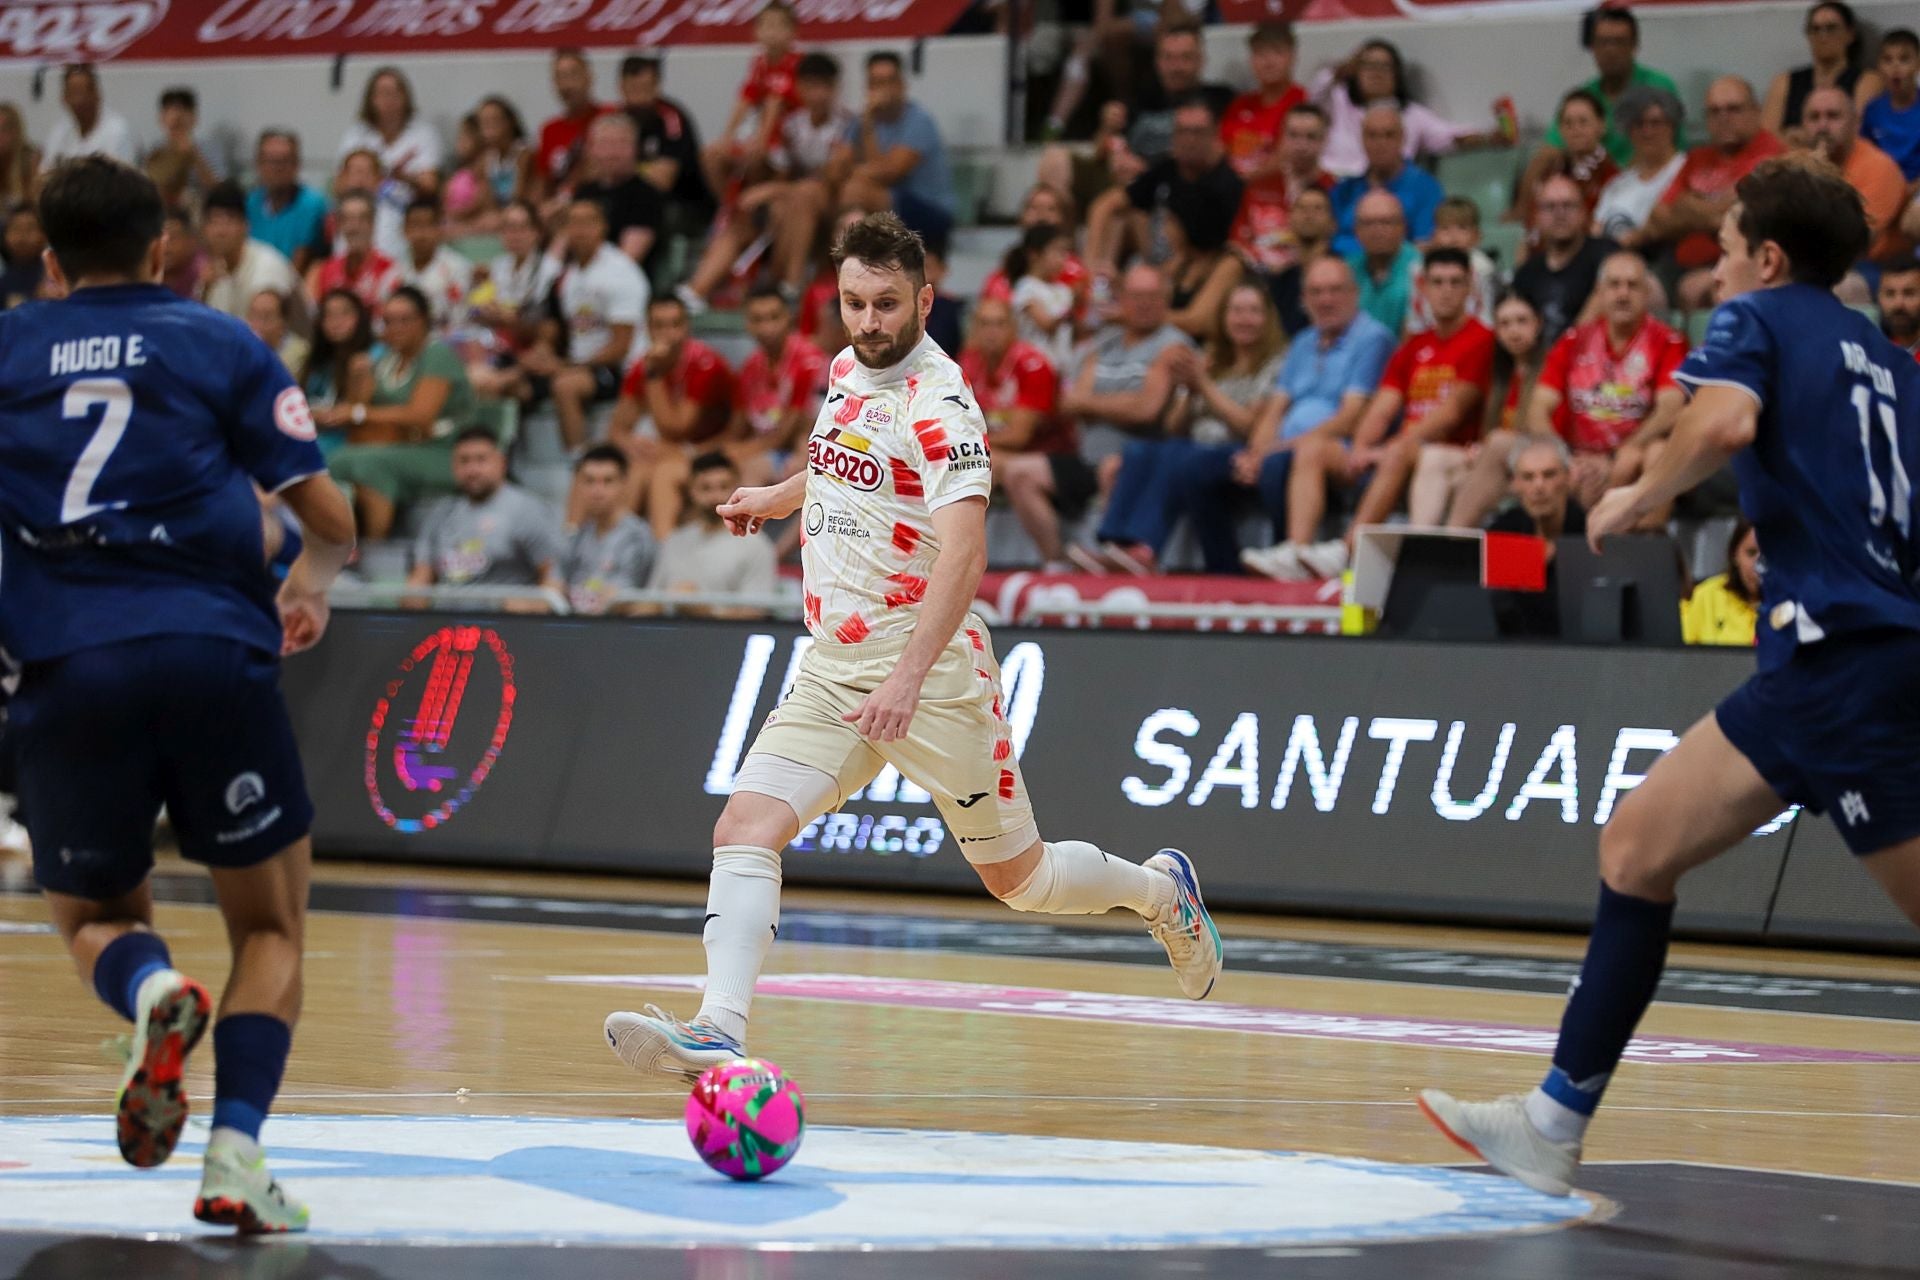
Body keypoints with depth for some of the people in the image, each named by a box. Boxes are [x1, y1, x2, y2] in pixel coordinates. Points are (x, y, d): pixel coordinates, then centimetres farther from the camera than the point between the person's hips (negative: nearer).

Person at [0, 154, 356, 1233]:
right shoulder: (220, 344, 9)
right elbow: (329, 518, 5)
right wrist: (312, 584, 25)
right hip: (213, 649, -1)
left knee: (95, 916, 21)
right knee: (271, 930, 13)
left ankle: (153, 990, -15)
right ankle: (236, 1153, -9)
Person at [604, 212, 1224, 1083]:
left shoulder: (940, 405, -18)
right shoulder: (848, 371, 7)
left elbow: (964, 554, -30)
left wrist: (909, 676, -39)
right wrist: (779, 497, 33)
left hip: (928, 677, -7)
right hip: (832, 670, 7)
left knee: (1016, 877, 7)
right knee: (745, 830, -15)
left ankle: (1162, 891, 35)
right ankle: (718, 1033, -24)